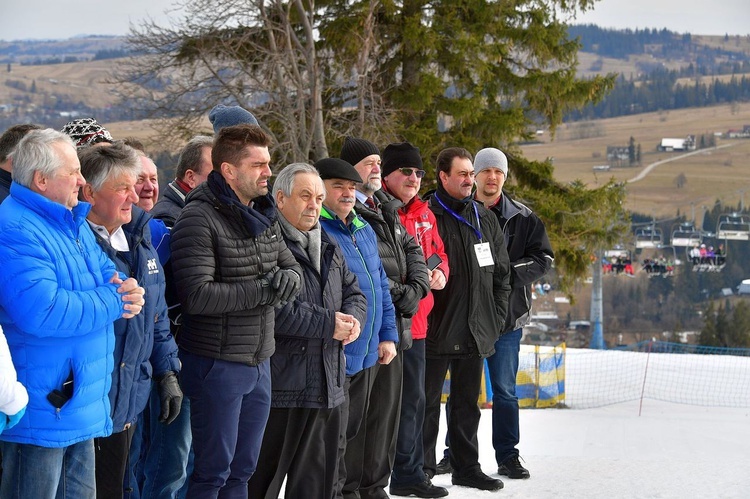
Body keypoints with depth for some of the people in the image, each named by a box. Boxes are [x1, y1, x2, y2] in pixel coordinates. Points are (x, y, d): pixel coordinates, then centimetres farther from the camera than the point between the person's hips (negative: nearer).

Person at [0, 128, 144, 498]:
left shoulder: (73, 222, 13)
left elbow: (106, 271, 20)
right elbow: (41, 312, -30)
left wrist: (124, 288, -6)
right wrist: (114, 302, -18)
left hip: (82, 407, 10)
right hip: (42, 410, -10)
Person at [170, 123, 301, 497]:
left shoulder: (263, 215, 10)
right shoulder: (199, 218, -16)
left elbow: (292, 267, 17)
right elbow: (197, 295, -24)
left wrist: (286, 280, -8)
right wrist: (262, 290, -19)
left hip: (259, 364, 8)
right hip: (216, 365, -8)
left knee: (242, 468, 16)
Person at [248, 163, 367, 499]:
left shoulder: (328, 248, 17)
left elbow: (354, 293, 22)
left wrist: (353, 318, -1)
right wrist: (327, 324, -17)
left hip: (326, 384, 8)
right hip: (281, 382, -8)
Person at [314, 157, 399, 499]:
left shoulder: (366, 231, 15)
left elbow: (381, 286, 21)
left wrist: (387, 335, 14)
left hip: (367, 355, 9)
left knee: (355, 431, 18)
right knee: (334, 436, -4)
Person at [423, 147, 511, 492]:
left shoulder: (485, 219, 12)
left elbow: (501, 273, 16)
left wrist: (497, 317, 9)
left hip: (477, 332, 6)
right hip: (437, 331, -6)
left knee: (467, 402, 14)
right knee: (427, 402, 2)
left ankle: (466, 467, 23)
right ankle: (423, 469, 9)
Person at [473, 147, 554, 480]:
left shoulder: (523, 218, 3)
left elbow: (544, 259, 1)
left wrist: (509, 271, -14)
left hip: (507, 314, 0)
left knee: (504, 390, 6)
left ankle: (507, 456, 13)